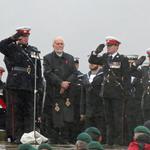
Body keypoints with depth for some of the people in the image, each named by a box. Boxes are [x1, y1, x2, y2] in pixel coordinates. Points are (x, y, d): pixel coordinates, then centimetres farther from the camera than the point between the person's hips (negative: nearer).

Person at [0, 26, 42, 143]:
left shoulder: (34, 50, 15)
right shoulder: (12, 48, 2)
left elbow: (38, 68, 15)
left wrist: (39, 83, 7)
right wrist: (13, 38, -15)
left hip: (30, 87, 4)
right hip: (15, 86, -4)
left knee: (29, 112, 6)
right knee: (15, 112, -2)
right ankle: (15, 137, 1)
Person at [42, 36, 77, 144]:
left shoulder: (70, 58, 16)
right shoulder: (48, 58, 5)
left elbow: (74, 73, 7)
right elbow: (48, 74, -7)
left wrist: (67, 84, -9)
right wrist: (61, 83, -14)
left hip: (67, 93, 3)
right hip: (53, 93, -2)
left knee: (67, 117, -5)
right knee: (52, 118, -5)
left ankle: (64, 138, -1)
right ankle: (52, 138, 0)